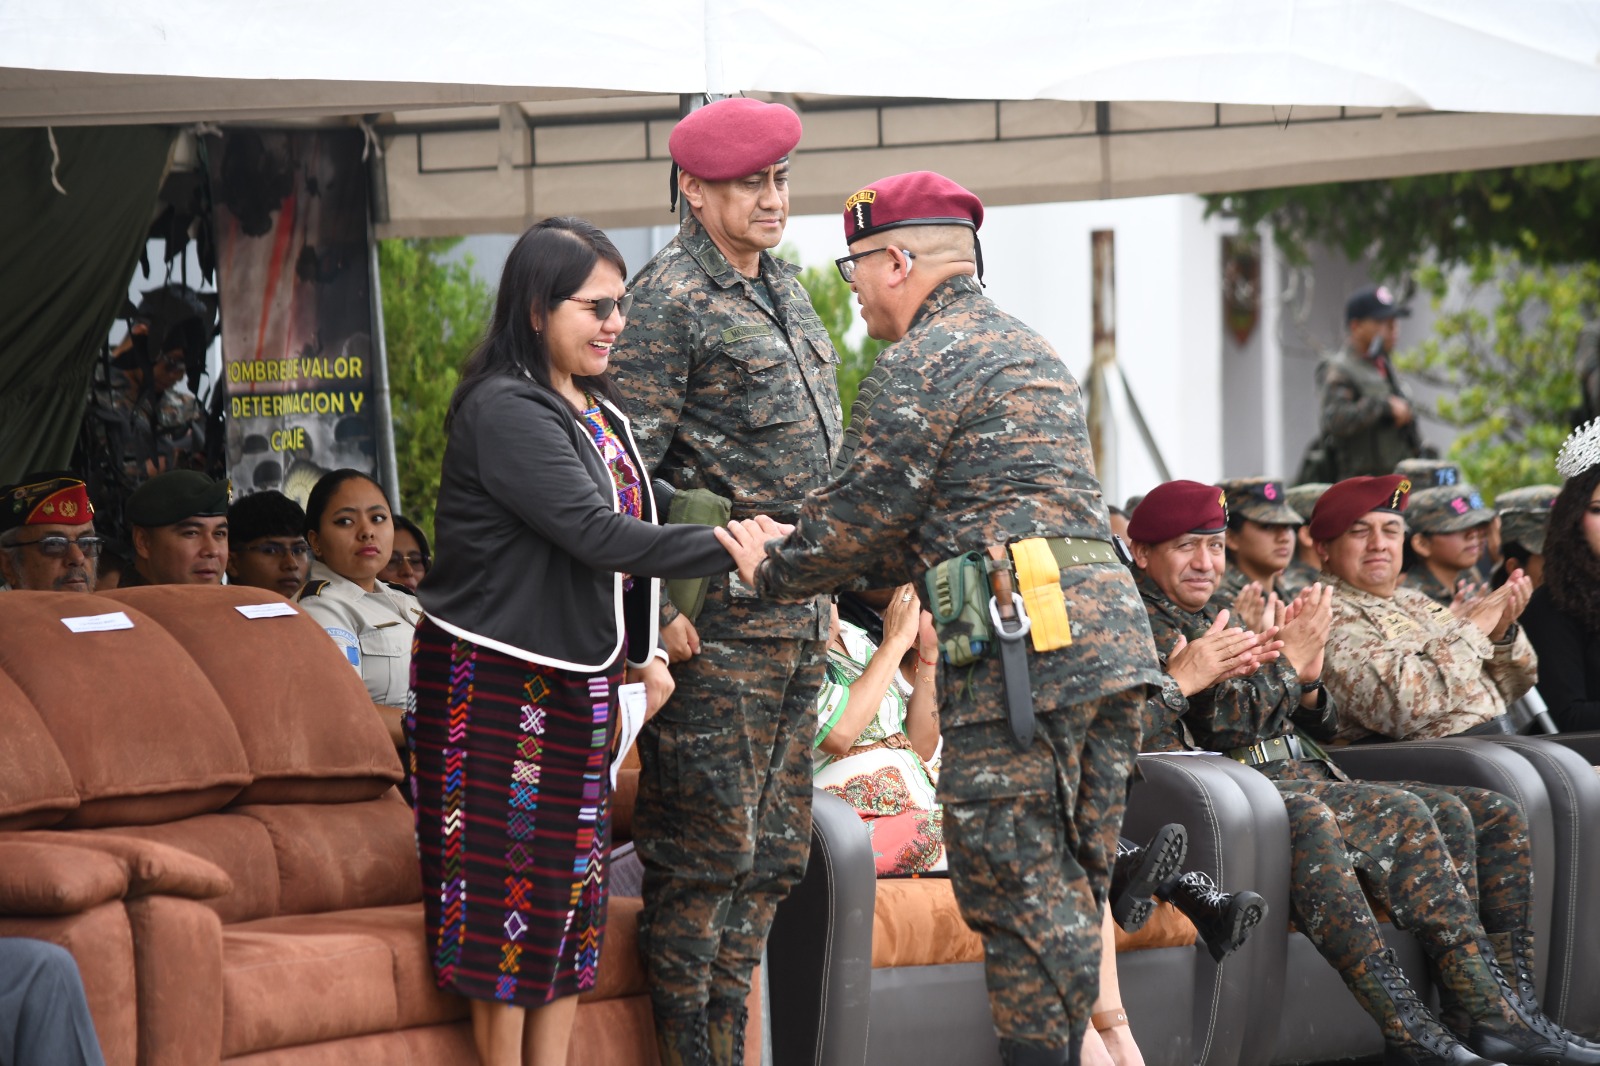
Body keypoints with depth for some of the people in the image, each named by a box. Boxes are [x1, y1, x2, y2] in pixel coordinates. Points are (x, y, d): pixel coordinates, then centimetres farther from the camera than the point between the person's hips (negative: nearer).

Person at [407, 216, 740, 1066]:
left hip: (578, 684, 9)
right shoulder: (504, 412, -17)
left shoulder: (599, 415, 13)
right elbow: (594, 534, -25)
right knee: (506, 880, -5)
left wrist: (643, 652, 12)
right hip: (496, 680, -9)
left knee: (573, 894, 8)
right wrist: (724, 548, -25)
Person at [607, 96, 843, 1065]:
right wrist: (660, 604, -19)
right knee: (705, 845, -6)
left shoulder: (785, 290, 17)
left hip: (795, 619, 9)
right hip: (718, 619, -9)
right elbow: (627, 464, -15)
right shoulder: (670, 299, -10)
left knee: (775, 849, 11)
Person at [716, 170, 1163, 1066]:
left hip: (1024, 637, -9)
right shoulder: (1030, 348, 26)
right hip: (1112, 622, 9)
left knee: (1019, 888, -7)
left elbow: (863, 514, -2)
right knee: (1073, 885, 10)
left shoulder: (924, 363, -4)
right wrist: (809, 554, 31)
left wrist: (774, 571, 16)